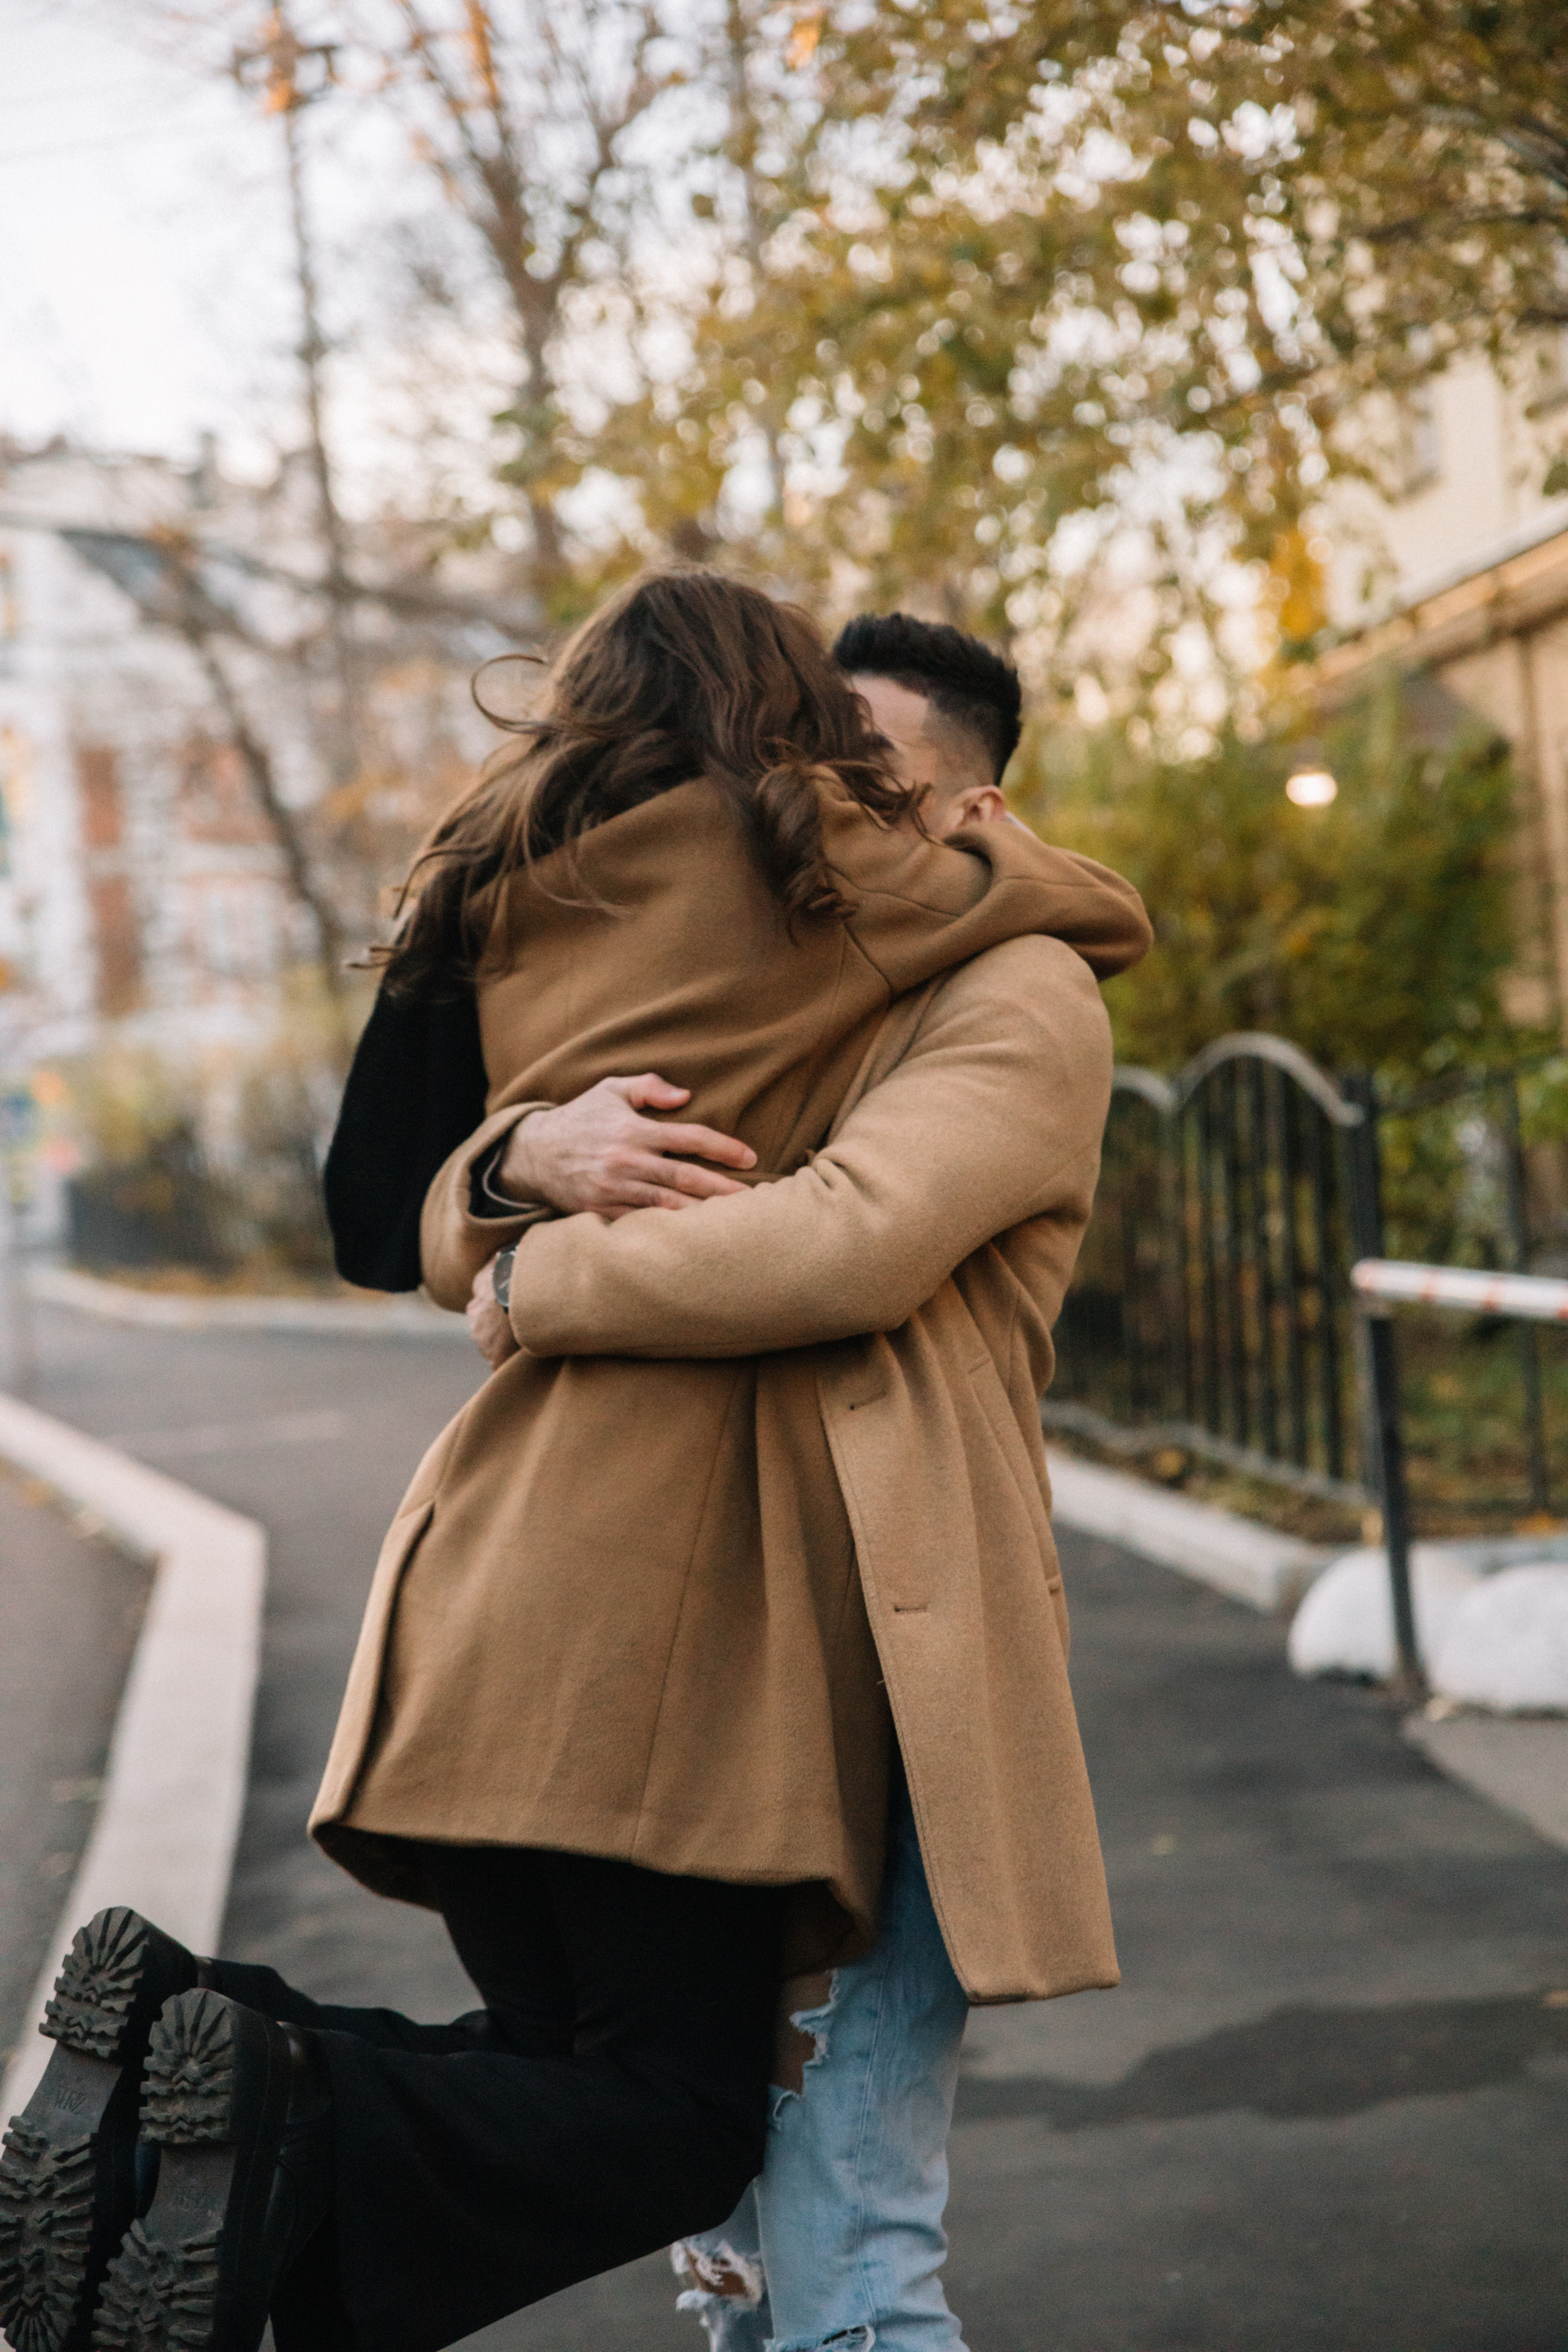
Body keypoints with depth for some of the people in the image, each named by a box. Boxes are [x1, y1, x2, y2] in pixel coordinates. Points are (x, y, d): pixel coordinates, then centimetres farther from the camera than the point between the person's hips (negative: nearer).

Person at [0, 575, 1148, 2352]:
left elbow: (448, 1244, 17)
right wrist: (555, 1275, -1)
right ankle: (289, 2113, -19)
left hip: (505, 1582, 6)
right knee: (677, 2124, 6)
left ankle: (186, 2033, -5)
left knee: (573, 2065, 18)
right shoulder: (1016, 992, 0)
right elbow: (847, 1244, -14)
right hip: (689, 1610, -6)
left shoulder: (563, 938, 16)